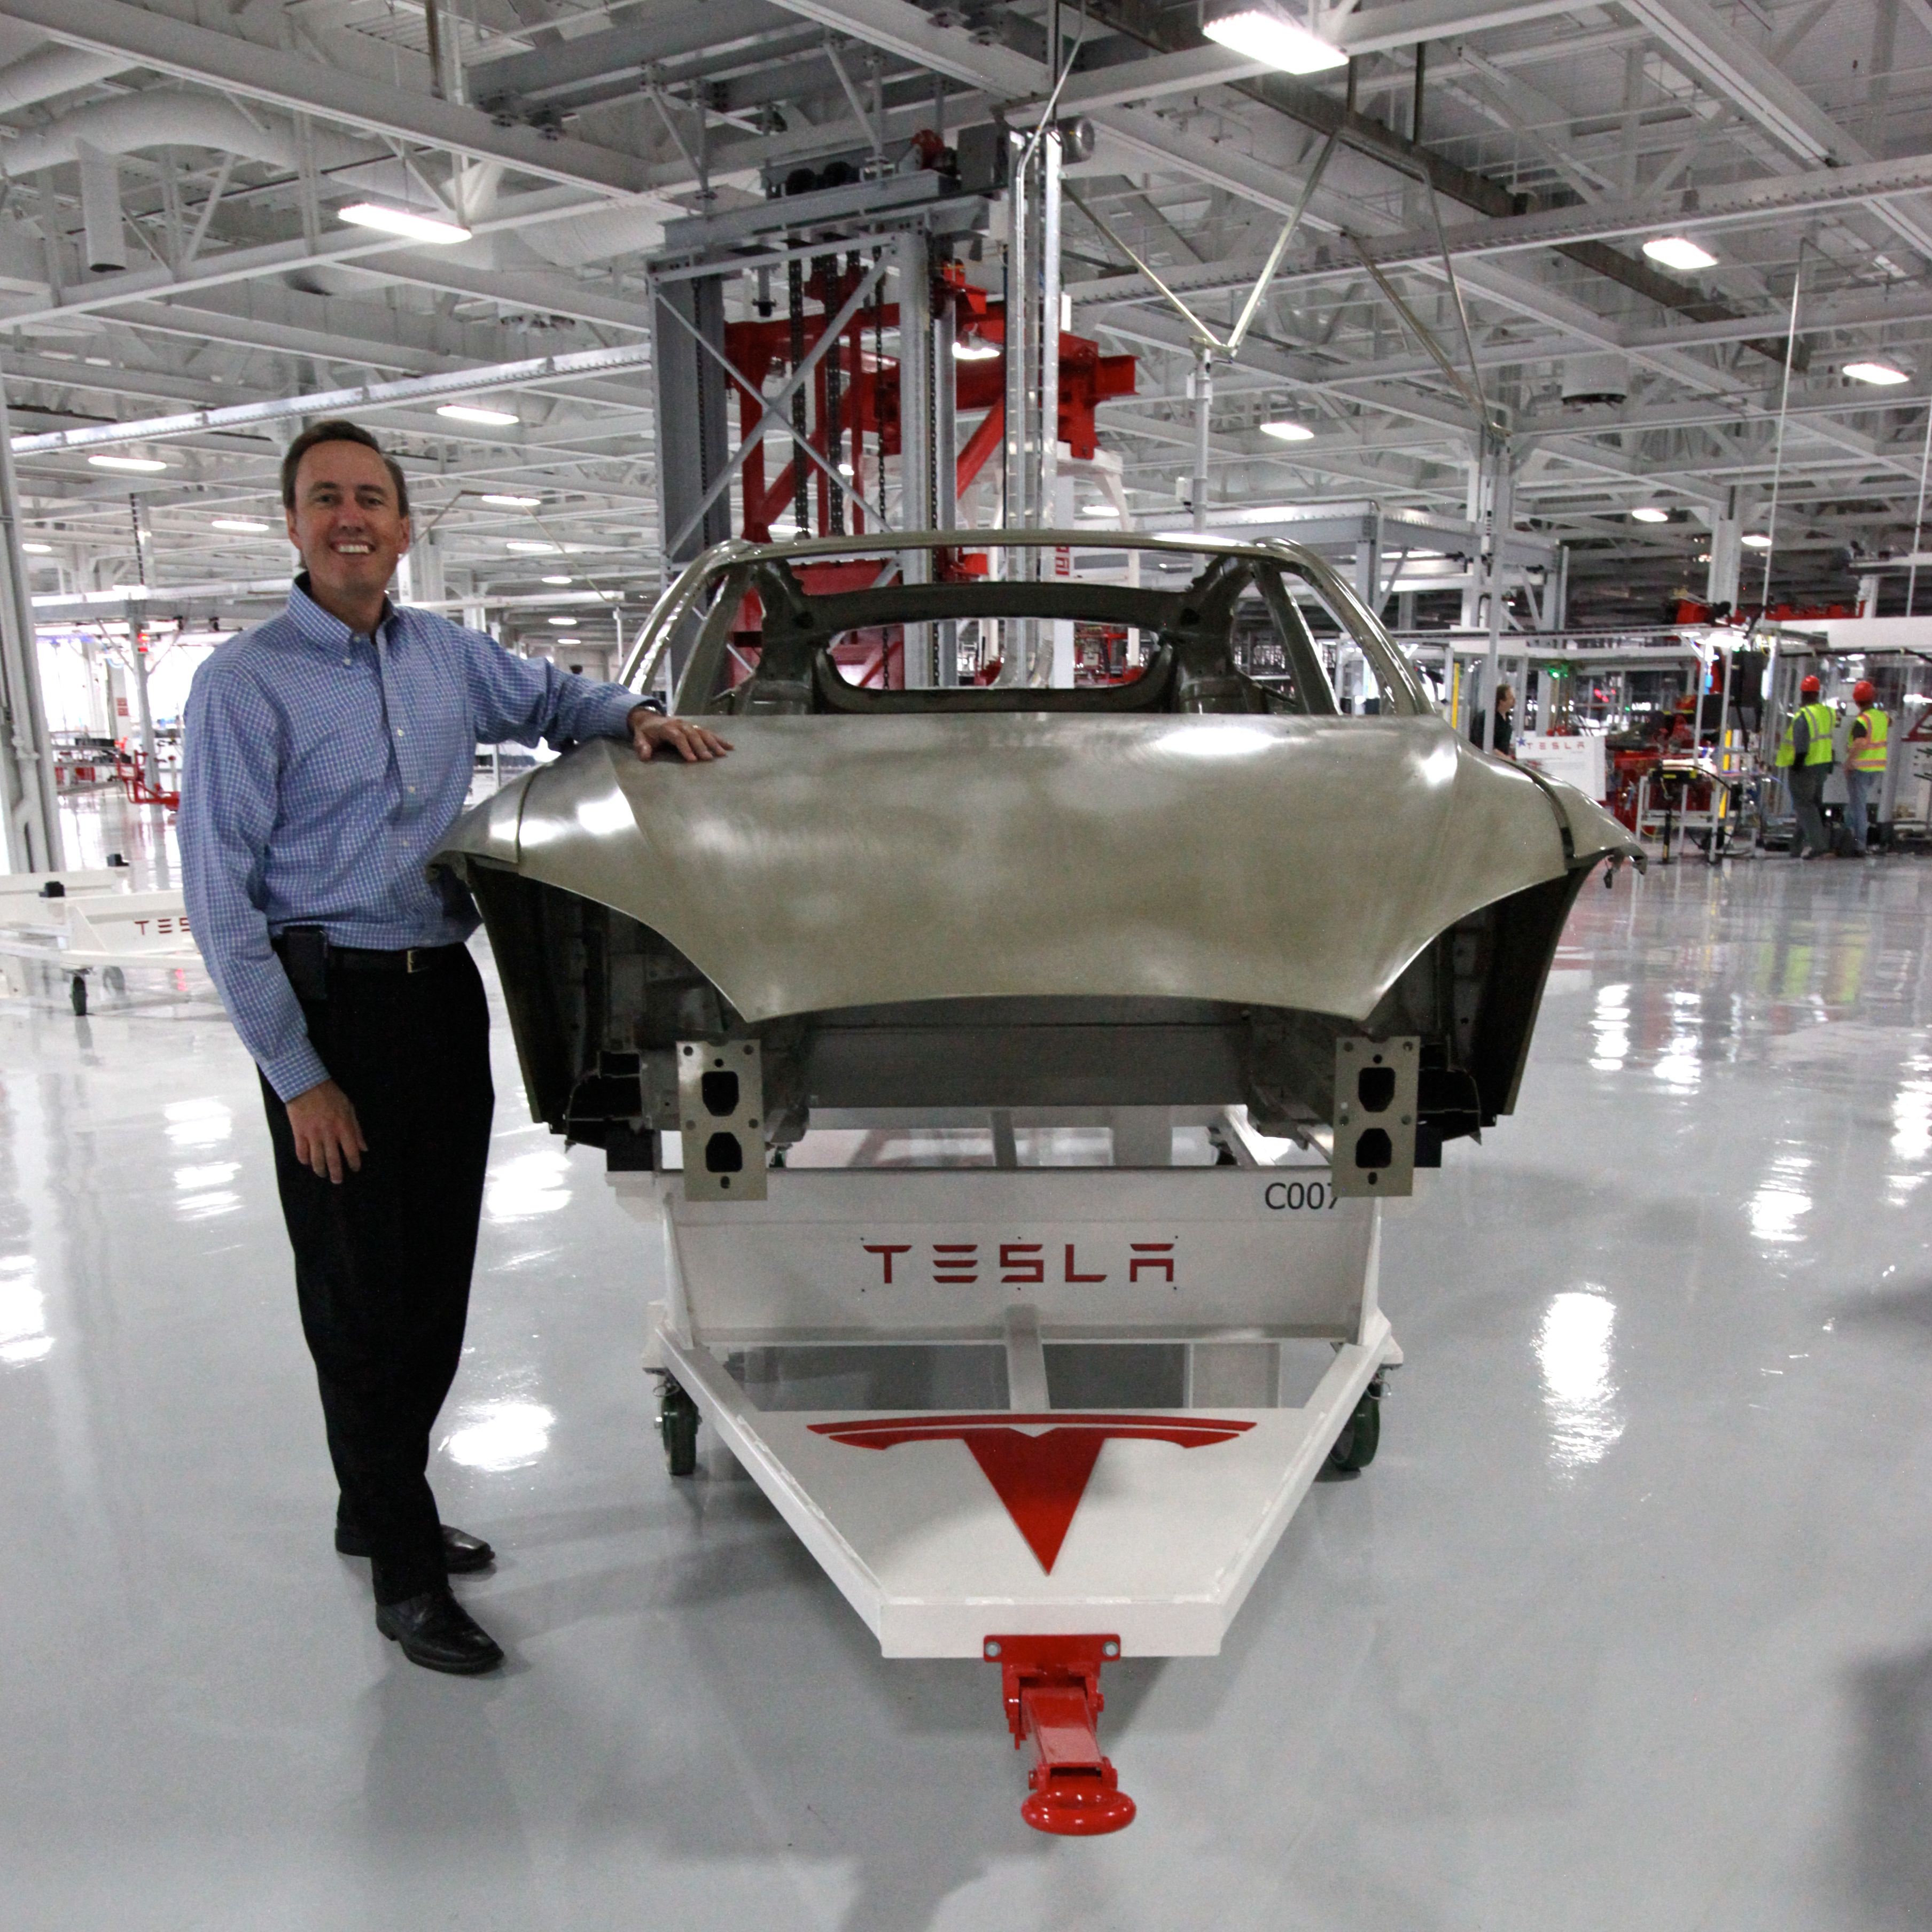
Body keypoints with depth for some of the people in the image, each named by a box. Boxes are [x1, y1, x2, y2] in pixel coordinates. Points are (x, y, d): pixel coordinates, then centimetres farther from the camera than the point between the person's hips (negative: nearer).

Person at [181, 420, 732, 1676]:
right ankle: (405, 1571, 15)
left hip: (446, 994, 6)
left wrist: (637, 717, 4)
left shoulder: (450, 656, 7)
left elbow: (553, 698, 27)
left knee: (438, 1284, 14)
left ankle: (378, 1507, 34)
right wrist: (297, 1076, -15)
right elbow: (222, 896, -11)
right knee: (359, 1294, 2)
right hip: (332, 1005, -6)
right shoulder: (247, 683, -9)